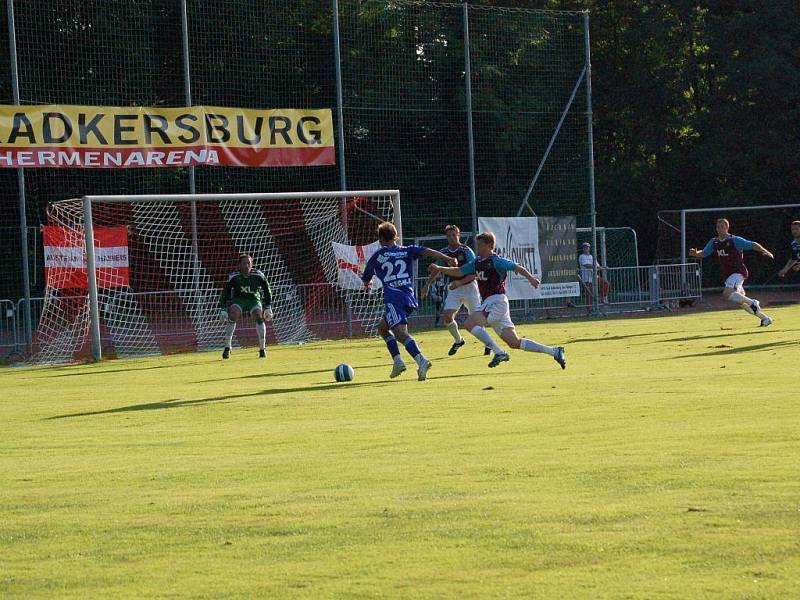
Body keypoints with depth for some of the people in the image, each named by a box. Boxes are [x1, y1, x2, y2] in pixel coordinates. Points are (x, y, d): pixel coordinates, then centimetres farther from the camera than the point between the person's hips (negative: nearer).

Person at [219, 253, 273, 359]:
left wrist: (268, 308, -5)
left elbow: (267, 291, -2)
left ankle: (262, 349, -16)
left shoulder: (258, 275, -15)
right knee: (233, 315, -30)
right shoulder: (233, 277, -16)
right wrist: (223, 309, -13)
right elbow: (225, 293, -6)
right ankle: (227, 347, -20)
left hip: (254, 300, 0)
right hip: (238, 300, 0)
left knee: (259, 316, -28)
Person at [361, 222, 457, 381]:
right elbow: (426, 251, 1)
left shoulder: (377, 256, 13)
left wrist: (367, 285, 50)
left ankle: (421, 361, -44)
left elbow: (366, 279, 26)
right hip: (410, 298, 6)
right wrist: (447, 258, -9)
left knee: (400, 332, -21)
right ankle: (398, 361, 9)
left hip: (393, 298, -6)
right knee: (382, 327, 24)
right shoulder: (407, 251, 19)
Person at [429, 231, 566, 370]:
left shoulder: (496, 261, -8)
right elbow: (458, 272, 28)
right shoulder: (477, 262, 17)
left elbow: (517, 267, -16)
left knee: (471, 322, -20)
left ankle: (499, 353, -18)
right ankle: (554, 351, 9)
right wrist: (439, 268, 20)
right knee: (514, 342, 4)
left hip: (497, 300, -8)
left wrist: (530, 278, -31)